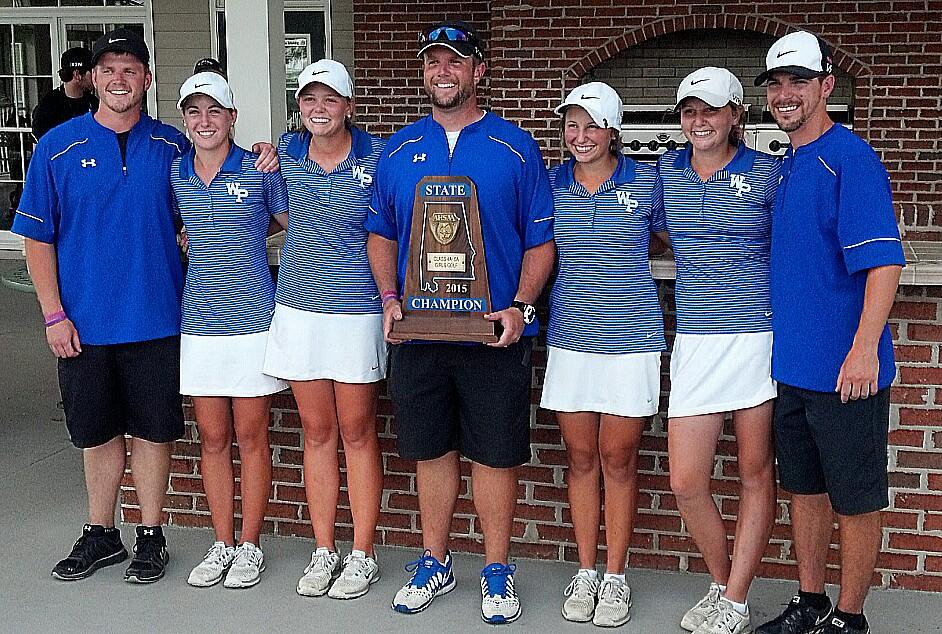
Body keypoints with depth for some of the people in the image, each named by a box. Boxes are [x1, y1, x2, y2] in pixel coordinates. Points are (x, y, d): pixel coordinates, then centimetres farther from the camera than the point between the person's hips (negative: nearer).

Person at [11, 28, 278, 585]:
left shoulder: (173, 146, 3)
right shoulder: (59, 147, -1)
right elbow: (38, 237, 1)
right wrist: (54, 314, -6)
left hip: (156, 320, 0)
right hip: (84, 323, 0)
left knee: (154, 431, 7)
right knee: (97, 433, 13)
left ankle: (151, 536, 23)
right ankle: (101, 535, 29)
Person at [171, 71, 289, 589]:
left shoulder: (260, 170, -3)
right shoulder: (174, 174, 7)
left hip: (253, 321, -3)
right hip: (199, 322, 3)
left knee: (251, 435, 4)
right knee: (212, 437, 9)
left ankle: (250, 545, 17)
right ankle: (222, 543, 22)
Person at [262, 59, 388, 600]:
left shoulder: (377, 155, -6)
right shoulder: (286, 152, 4)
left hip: (358, 310, -3)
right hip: (300, 307, 3)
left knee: (357, 433, 4)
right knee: (317, 432, 10)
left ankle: (363, 555, 16)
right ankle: (324, 550, 21)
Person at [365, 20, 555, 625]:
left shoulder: (515, 147, 0)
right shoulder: (399, 149, 9)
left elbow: (541, 240, 1)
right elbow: (381, 234, 14)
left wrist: (520, 307, -13)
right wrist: (390, 298, -2)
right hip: (418, 331, 3)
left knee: (495, 455, 4)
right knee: (431, 449, 13)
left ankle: (497, 571, 21)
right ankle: (434, 562, 29)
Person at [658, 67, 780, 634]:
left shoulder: (768, 174, -1)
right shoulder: (667, 170, 9)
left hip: (759, 335, -3)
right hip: (696, 338, 3)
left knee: (756, 474, 5)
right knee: (687, 481, 0)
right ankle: (722, 582, 24)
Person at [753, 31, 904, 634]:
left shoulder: (850, 157, -12)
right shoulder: (786, 165, 13)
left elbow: (884, 261, -20)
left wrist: (863, 348, -28)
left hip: (845, 369, -8)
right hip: (792, 363, 8)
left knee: (855, 501, 6)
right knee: (805, 490, 17)